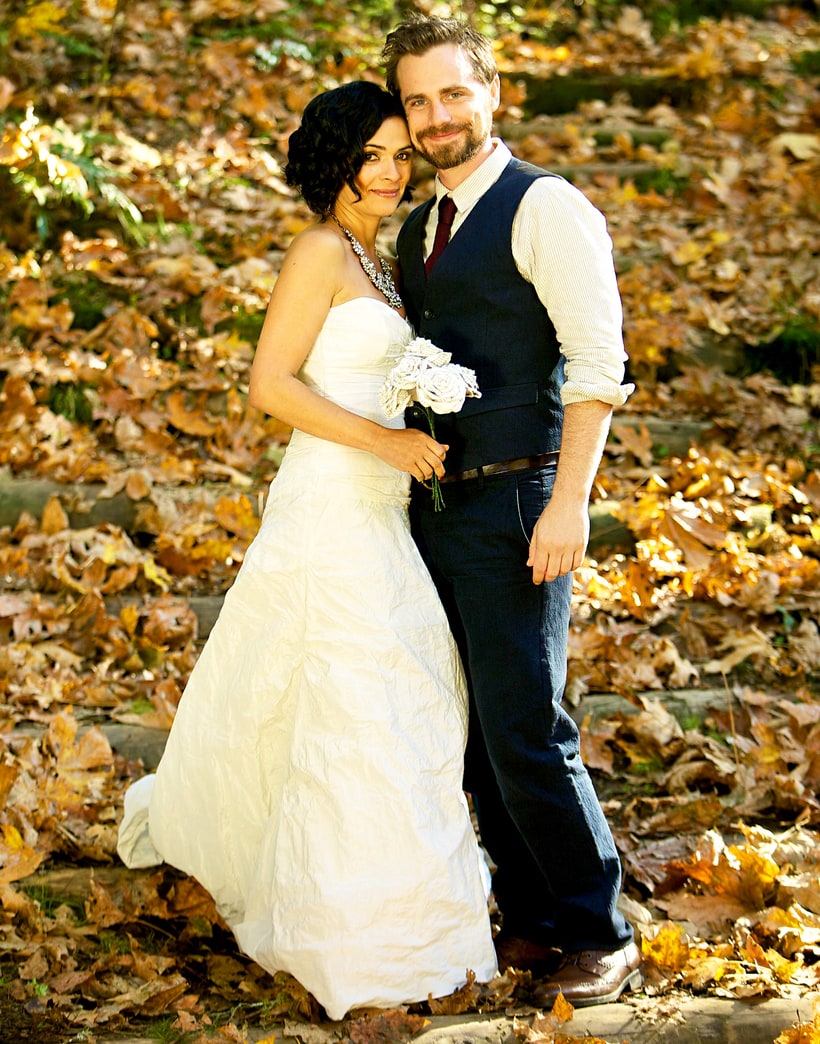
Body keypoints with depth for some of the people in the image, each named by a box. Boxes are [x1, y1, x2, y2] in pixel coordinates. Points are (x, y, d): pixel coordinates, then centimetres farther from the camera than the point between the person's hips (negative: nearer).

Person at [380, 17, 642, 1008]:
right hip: (435, 508, 8)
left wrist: (569, 501, -21)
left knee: (525, 731, -8)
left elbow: (598, 362, -15)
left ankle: (601, 937, 6)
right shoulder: (415, 232, 16)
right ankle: (530, 918, 24)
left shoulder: (544, 208, -8)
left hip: (515, 507, -8)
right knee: (474, 731, 12)